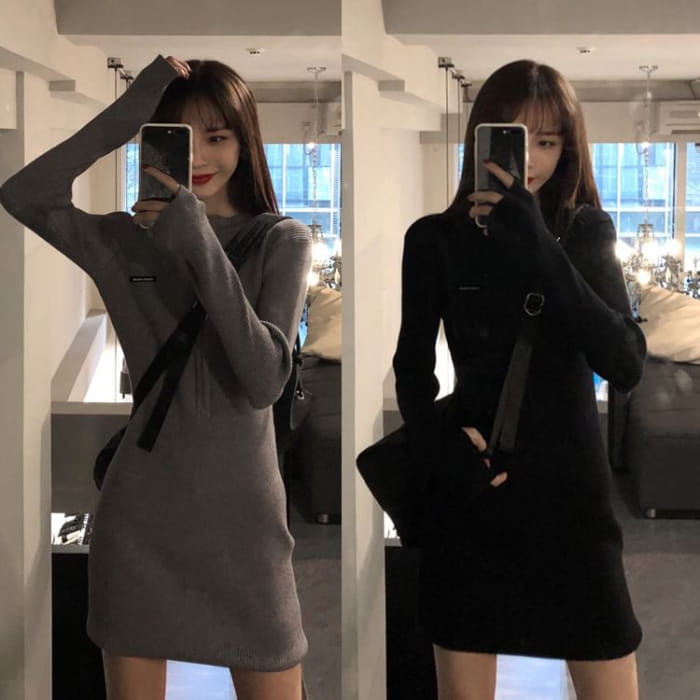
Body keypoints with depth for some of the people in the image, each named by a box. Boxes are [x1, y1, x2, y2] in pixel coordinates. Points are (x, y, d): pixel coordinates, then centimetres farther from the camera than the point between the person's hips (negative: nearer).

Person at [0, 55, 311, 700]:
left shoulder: (282, 241, -1)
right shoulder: (128, 239, 3)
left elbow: (266, 380, -15)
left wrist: (199, 244, -19)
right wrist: (130, 111, -14)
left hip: (241, 514, -1)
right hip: (140, 515, 1)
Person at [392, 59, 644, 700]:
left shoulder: (586, 232, 1)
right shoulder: (436, 239, 0)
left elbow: (625, 366, -13)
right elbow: (413, 371, 6)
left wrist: (539, 247, -22)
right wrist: (441, 444, -14)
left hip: (570, 491, 0)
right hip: (469, 493, 0)